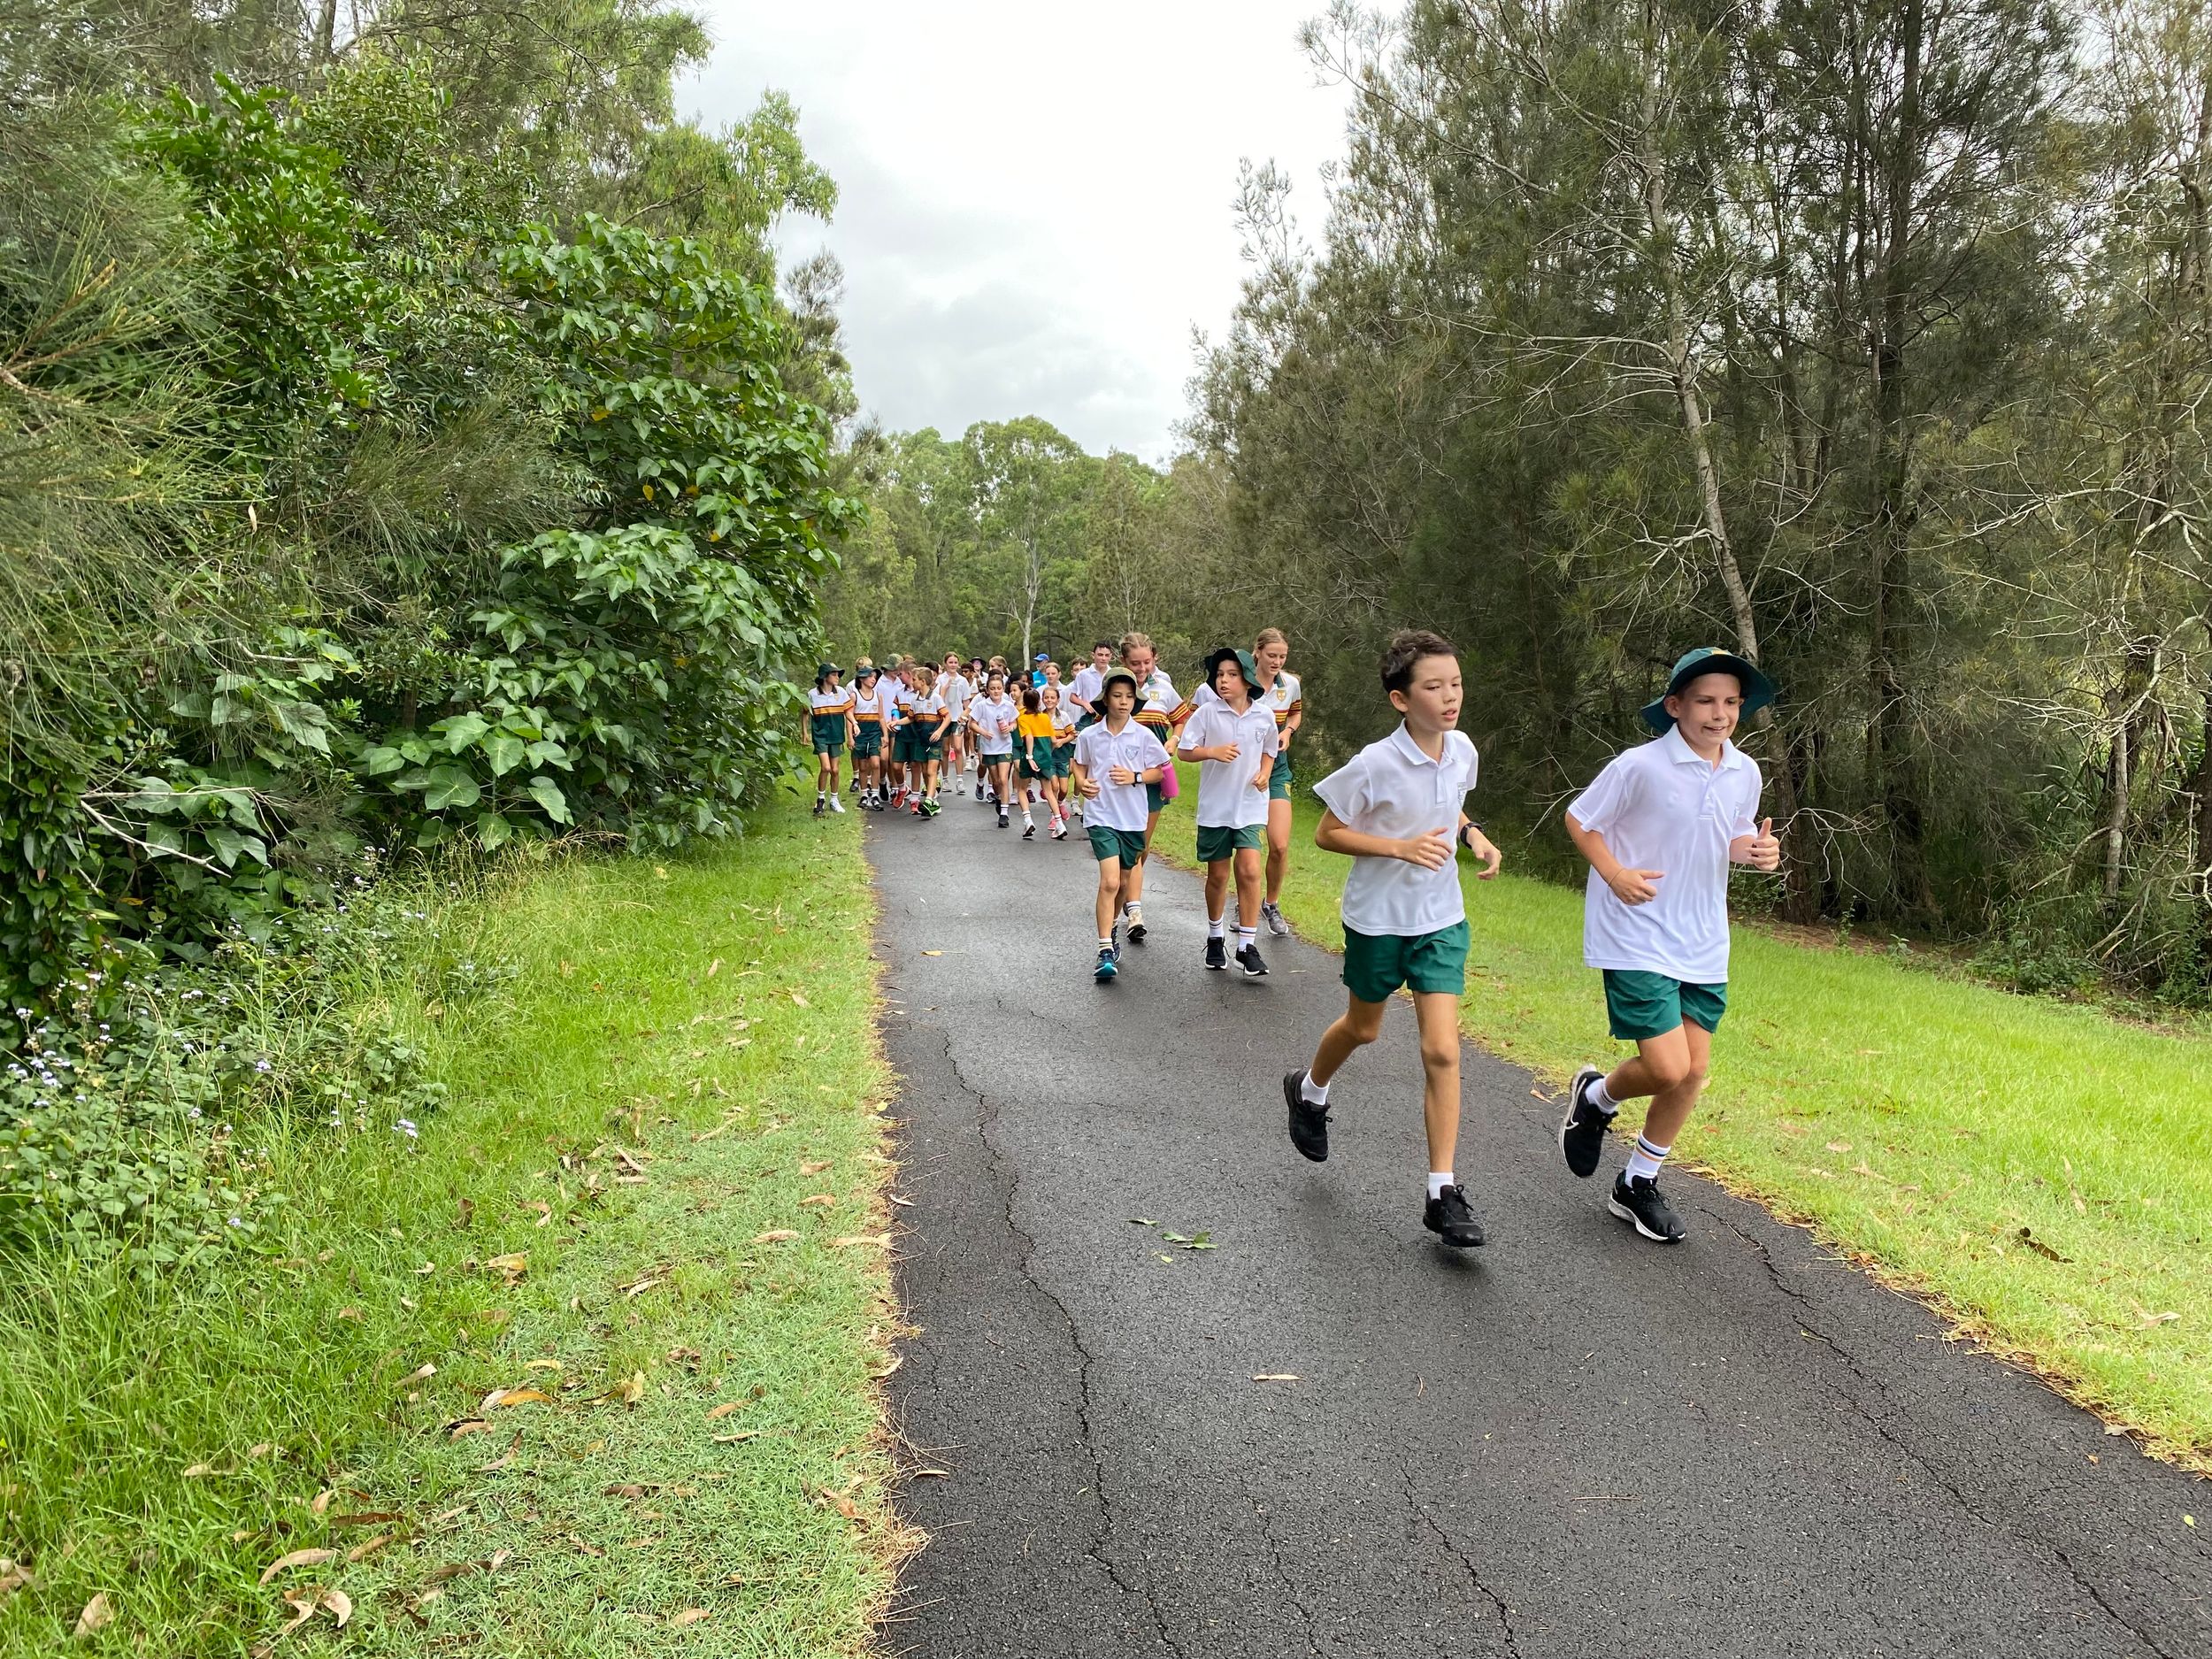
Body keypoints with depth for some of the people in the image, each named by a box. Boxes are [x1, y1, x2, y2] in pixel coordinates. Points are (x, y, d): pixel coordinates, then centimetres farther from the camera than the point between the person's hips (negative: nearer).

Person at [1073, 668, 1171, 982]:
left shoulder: (1143, 735, -2)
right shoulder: (1089, 736, 0)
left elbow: (1158, 772, 5)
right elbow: (1080, 767, 14)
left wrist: (1134, 777, -13)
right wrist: (1082, 783, -7)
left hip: (1133, 818, 2)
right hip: (1101, 817, -2)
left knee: (1122, 881, 16)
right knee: (1109, 881, -16)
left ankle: (1112, 927, 42)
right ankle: (1106, 951, -16)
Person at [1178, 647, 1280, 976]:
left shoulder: (1264, 716, 0)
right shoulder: (1207, 712, -7)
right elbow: (1184, 751, -4)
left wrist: (1264, 773, -2)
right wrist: (1212, 752, -21)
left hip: (1250, 805, 1)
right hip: (1215, 806, -1)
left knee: (1249, 871, -11)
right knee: (1218, 875, 10)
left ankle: (1247, 946, -4)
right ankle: (1215, 937, 30)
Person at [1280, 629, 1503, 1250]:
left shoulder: (1462, 750, -5)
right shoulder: (1375, 764, -21)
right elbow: (1326, 833, -13)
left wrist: (1473, 834, -4)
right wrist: (1401, 847, -24)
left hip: (1441, 920, 3)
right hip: (1377, 919, -3)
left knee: (1442, 1050, -6)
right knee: (1363, 1029, 19)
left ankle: (1443, 1194, 1)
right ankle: (1309, 1090, 53)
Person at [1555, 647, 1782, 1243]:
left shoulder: (1744, 774, 3)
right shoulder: (1639, 766, -15)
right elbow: (1579, 819, -4)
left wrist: (1759, 851, -4)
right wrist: (1615, 874, -19)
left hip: (1703, 947, 6)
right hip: (1637, 941, -6)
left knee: (1694, 1070, 7)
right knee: (1668, 1069, -13)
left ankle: (1638, 1184, 26)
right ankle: (1596, 1097, 22)